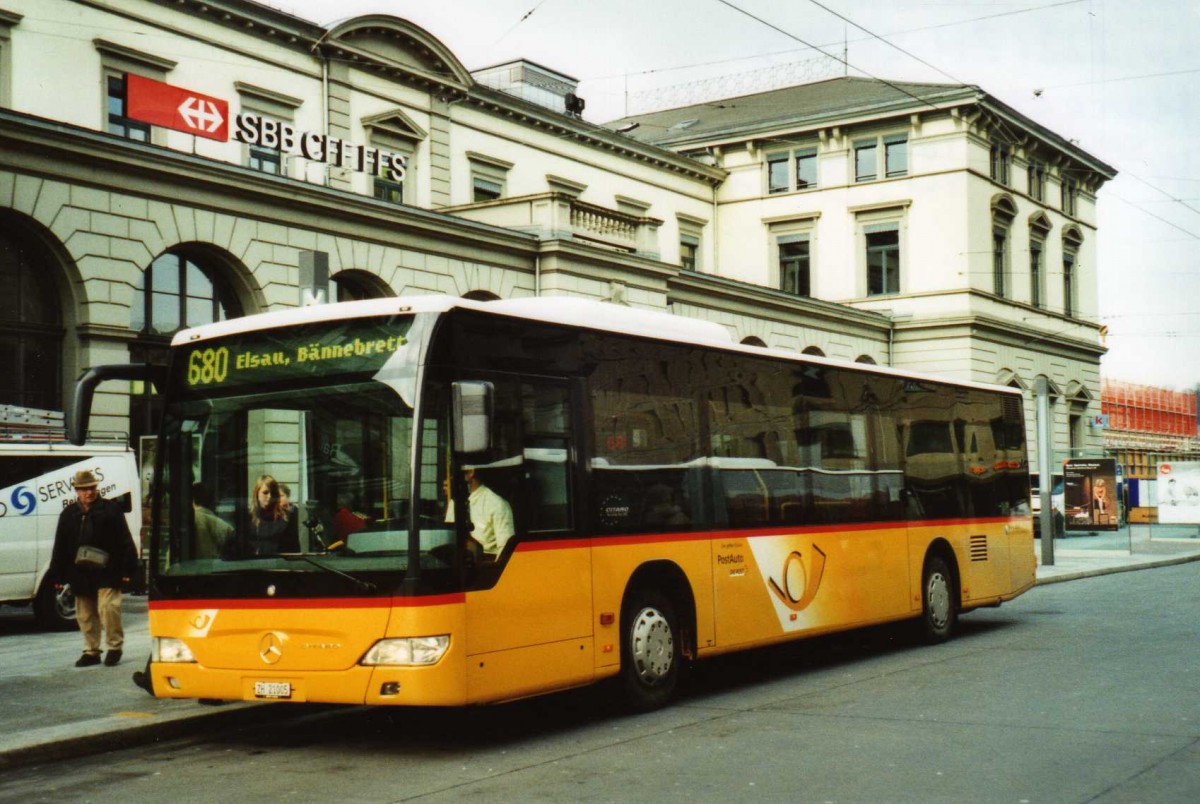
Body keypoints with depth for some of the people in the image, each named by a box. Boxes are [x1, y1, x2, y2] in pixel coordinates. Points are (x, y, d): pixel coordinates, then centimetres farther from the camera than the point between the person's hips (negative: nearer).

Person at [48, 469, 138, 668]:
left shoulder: (111, 510, -1)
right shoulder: (68, 514, 10)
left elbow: (125, 541, -4)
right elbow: (60, 546, 13)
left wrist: (127, 569, -8)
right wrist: (59, 574, 9)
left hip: (107, 572, -5)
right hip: (80, 575, 5)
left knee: (108, 607, -14)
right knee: (85, 615, 10)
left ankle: (115, 646, 3)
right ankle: (91, 652, 21)